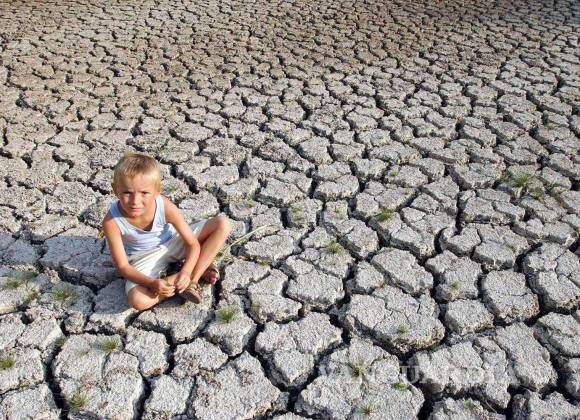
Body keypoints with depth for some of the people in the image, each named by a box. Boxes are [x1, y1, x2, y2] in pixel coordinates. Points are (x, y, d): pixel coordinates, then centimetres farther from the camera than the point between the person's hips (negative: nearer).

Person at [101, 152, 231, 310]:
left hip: (173, 242, 1)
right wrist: (152, 283, -37)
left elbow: (193, 244, -18)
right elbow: (122, 266, -22)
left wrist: (186, 272, -36)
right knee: (137, 300, -32)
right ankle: (200, 268, -16)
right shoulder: (112, 221, -29)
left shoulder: (166, 207, -28)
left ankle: (193, 278, -17)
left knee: (223, 224, -17)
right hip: (145, 260, -1)